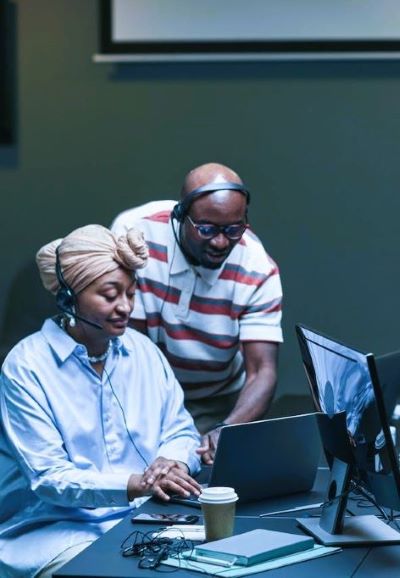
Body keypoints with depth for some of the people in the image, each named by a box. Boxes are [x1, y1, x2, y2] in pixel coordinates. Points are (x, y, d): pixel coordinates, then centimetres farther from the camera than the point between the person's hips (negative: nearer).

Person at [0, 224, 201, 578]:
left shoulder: (143, 350, 10)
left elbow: (181, 431, 13)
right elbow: (47, 477, -14)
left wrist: (172, 462, -13)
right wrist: (134, 484, -30)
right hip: (59, 529, -5)